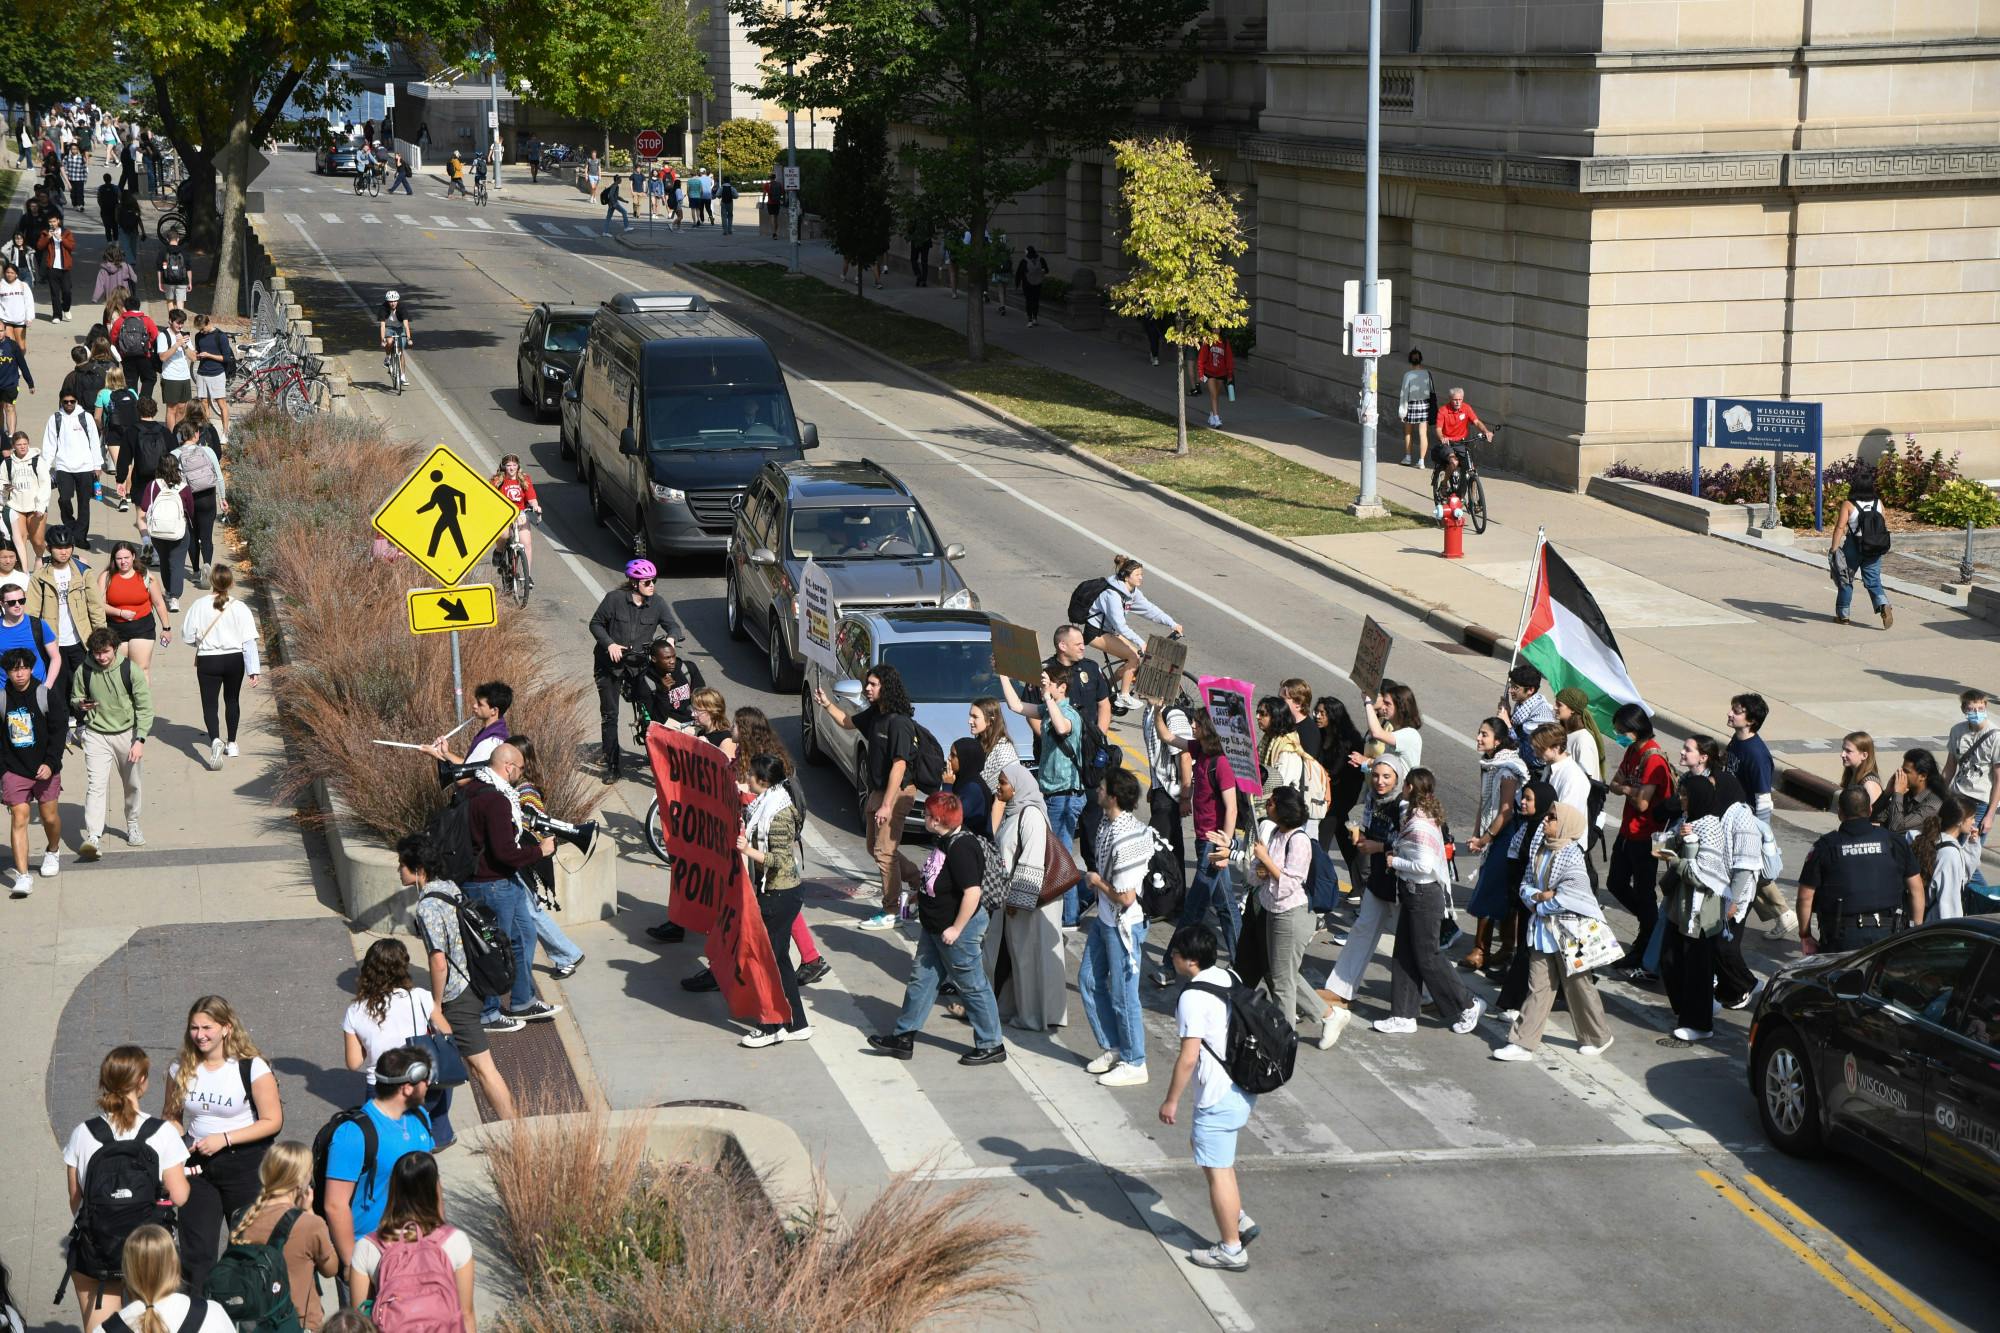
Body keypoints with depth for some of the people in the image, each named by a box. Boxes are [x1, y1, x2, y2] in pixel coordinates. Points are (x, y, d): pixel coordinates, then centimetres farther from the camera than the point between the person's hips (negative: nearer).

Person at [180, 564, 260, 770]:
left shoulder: (199, 606, -11)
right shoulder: (240, 607, -11)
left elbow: (187, 637, -3)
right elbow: (249, 641, -10)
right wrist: (253, 670, -5)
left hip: (208, 661, -2)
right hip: (235, 660, 2)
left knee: (209, 704, 1)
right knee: (232, 700, 23)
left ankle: (215, 740, -25)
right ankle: (231, 744, 33)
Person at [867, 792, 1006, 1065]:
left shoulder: (961, 848, -26)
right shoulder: (945, 843, 5)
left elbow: (972, 891, -30)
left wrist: (956, 929, -26)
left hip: (959, 930, -10)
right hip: (935, 928, 10)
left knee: (972, 986, 2)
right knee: (922, 979, 16)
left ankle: (991, 1046, 14)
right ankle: (903, 1037, 25)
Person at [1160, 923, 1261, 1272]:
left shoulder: (1193, 998, -22)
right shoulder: (1229, 978, 4)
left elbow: (1188, 1057, -22)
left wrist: (1171, 1100, -10)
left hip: (1218, 1097, -9)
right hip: (1244, 1088, 9)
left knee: (1217, 1170, 4)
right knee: (1213, 1153, 27)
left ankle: (1231, 1250, 14)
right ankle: (1239, 1220, 29)